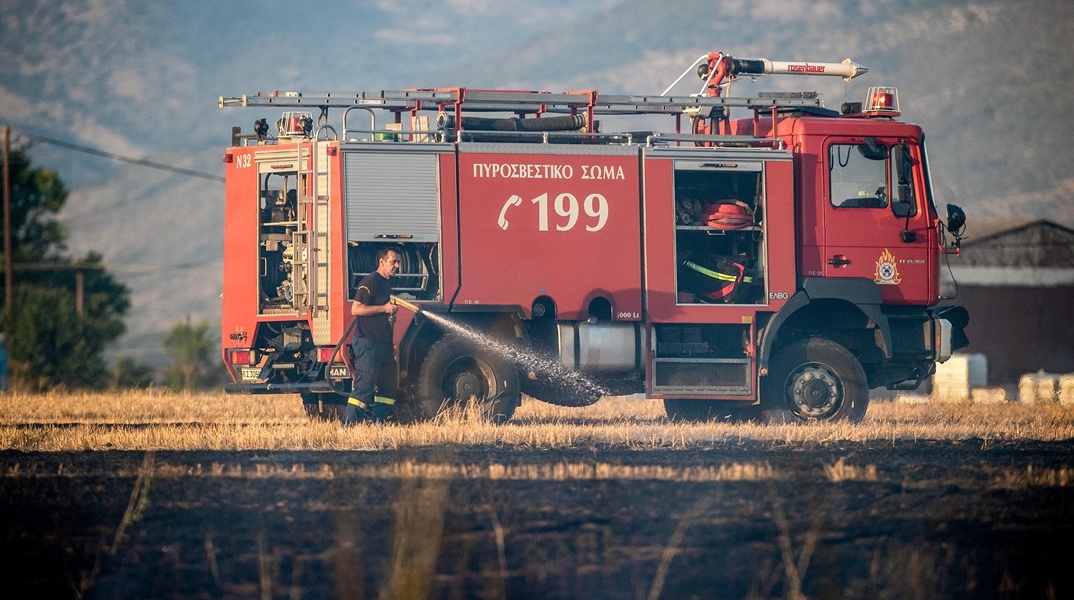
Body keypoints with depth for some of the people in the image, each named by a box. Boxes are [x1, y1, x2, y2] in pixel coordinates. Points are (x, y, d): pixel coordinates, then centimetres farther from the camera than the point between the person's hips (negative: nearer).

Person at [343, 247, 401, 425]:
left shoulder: (386, 284, 21)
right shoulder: (370, 282, -9)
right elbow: (356, 309, -19)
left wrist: (392, 316, 13)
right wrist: (384, 309, -18)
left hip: (383, 343, 10)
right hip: (367, 342, -10)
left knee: (390, 385, 9)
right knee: (364, 385, -12)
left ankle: (378, 421, 14)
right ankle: (348, 424, -11)